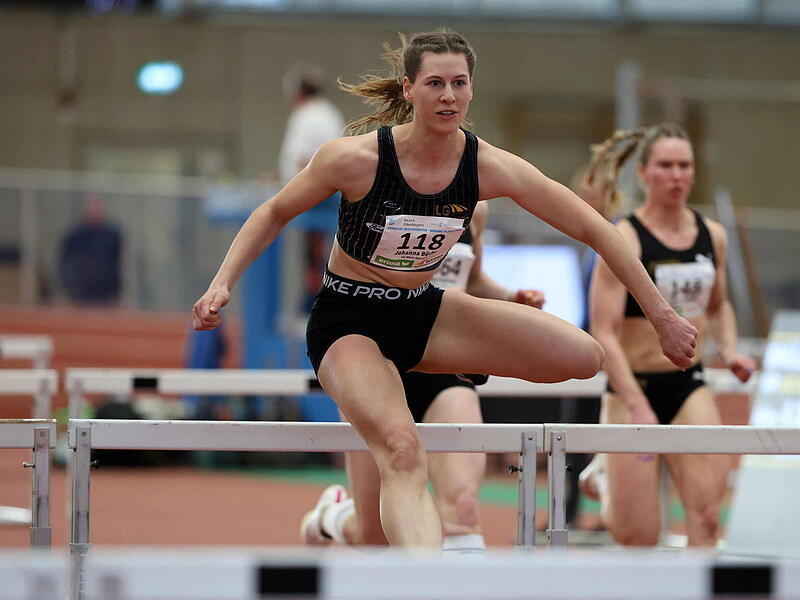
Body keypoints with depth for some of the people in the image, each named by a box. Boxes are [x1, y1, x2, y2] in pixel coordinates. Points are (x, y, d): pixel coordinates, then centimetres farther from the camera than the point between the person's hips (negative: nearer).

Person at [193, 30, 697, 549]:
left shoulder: (489, 167, -14)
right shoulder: (356, 158, -21)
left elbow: (595, 231, -7)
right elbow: (274, 215, -3)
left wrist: (662, 316, -6)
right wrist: (222, 284, -16)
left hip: (424, 313, 5)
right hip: (349, 323, -5)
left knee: (584, 357, -10)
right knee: (403, 453, -33)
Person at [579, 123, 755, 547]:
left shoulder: (712, 235, 6)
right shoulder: (624, 240, -12)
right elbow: (604, 333, -17)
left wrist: (729, 350, 4)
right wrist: (636, 404, -27)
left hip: (689, 385, 4)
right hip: (634, 384, -4)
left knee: (706, 513, -14)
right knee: (637, 537, 2)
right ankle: (604, 478, 34)